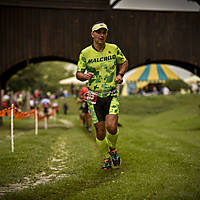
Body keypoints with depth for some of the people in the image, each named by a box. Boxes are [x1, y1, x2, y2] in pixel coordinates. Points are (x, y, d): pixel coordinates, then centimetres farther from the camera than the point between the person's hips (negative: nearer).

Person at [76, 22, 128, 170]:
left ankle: (113, 149, 16)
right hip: (95, 97, 0)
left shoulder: (114, 49, 0)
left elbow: (124, 62, 18)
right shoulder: (85, 53, -4)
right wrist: (85, 76, -22)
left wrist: (120, 74, -1)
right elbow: (78, 73, 1)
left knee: (111, 127, -18)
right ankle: (107, 158, 28)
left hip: (112, 95, 0)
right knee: (100, 133, 2)